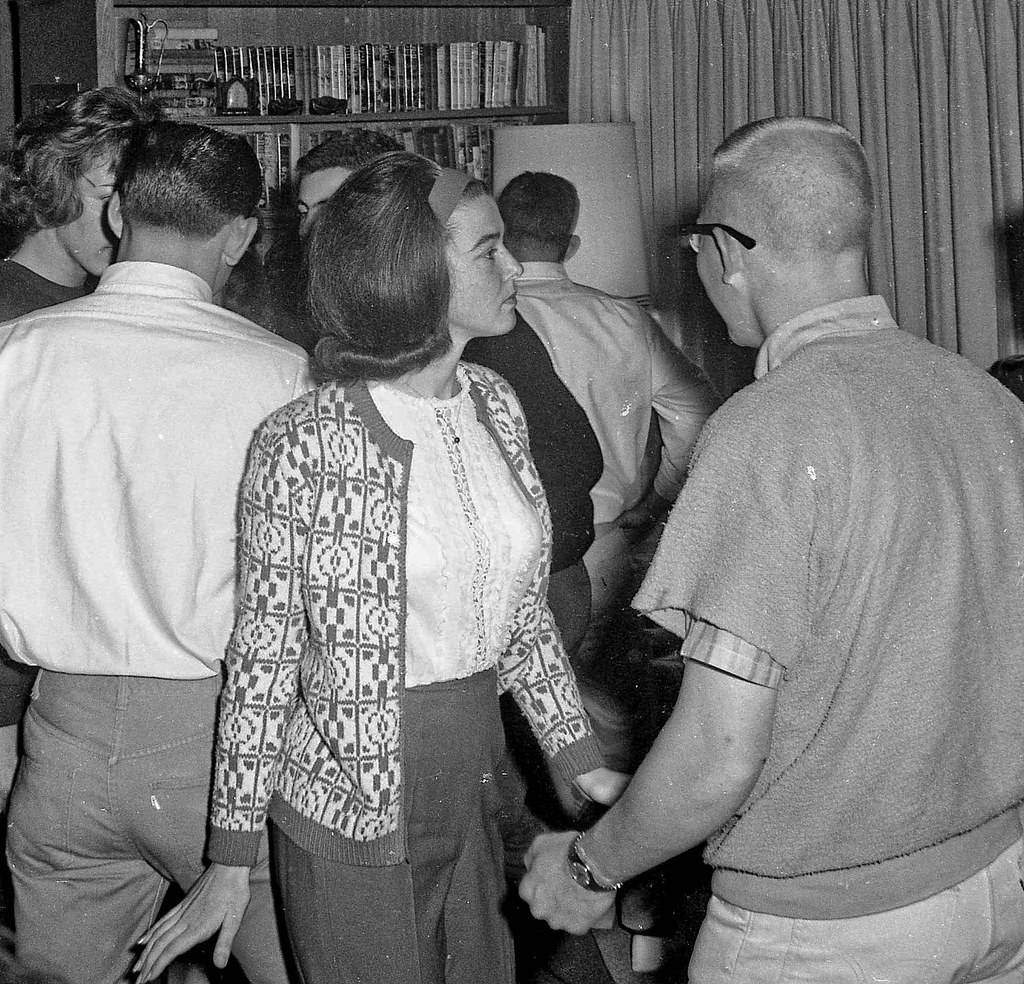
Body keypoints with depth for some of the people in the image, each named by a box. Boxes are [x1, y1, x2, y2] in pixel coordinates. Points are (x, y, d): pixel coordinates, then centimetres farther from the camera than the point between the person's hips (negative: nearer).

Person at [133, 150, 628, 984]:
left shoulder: (495, 404, 1)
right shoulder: (306, 442, -17)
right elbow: (264, 656, -11)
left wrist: (585, 762, 9)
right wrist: (230, 863, -8)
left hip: (475, 802, 6)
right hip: (352, 820, -6)